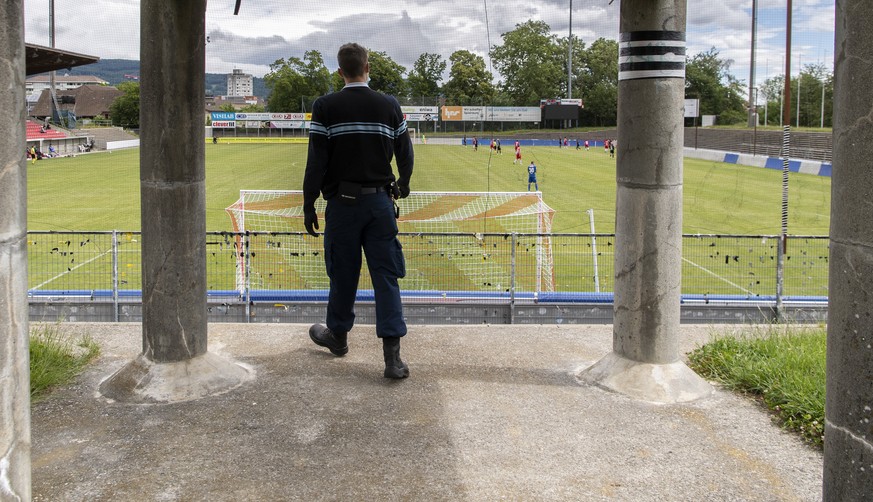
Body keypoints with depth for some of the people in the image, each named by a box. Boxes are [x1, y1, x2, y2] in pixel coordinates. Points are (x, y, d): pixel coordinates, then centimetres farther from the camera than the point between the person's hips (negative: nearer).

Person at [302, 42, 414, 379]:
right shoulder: (389, 106, 3)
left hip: (343, 202, -1)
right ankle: (392, 355, -4)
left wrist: (308, 206, 0)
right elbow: (405, 154, 11)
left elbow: (316, 162, -7)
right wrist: (403, 184, 30)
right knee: (386, 276, 1)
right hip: (380, 201, 1)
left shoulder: (326, 107, -4)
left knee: (343, 273, 12)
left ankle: (337, 335, 32)